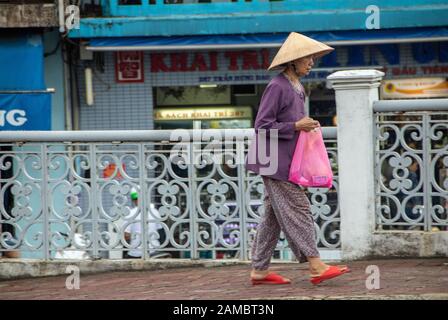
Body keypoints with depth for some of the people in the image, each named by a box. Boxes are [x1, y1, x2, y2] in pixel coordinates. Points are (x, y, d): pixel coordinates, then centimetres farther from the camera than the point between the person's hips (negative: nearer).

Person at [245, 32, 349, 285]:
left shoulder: (297, 88, 15)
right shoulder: (277, 87, -15)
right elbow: (262, 126, -16)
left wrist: (307, 125, 7)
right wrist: (295, 127, -20)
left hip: (286, 161, 10)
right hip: (275, 161, -10)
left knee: (274, 216, 9)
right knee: (298, 210, -10)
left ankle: (259, 270, 12)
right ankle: (316, 266, -11)